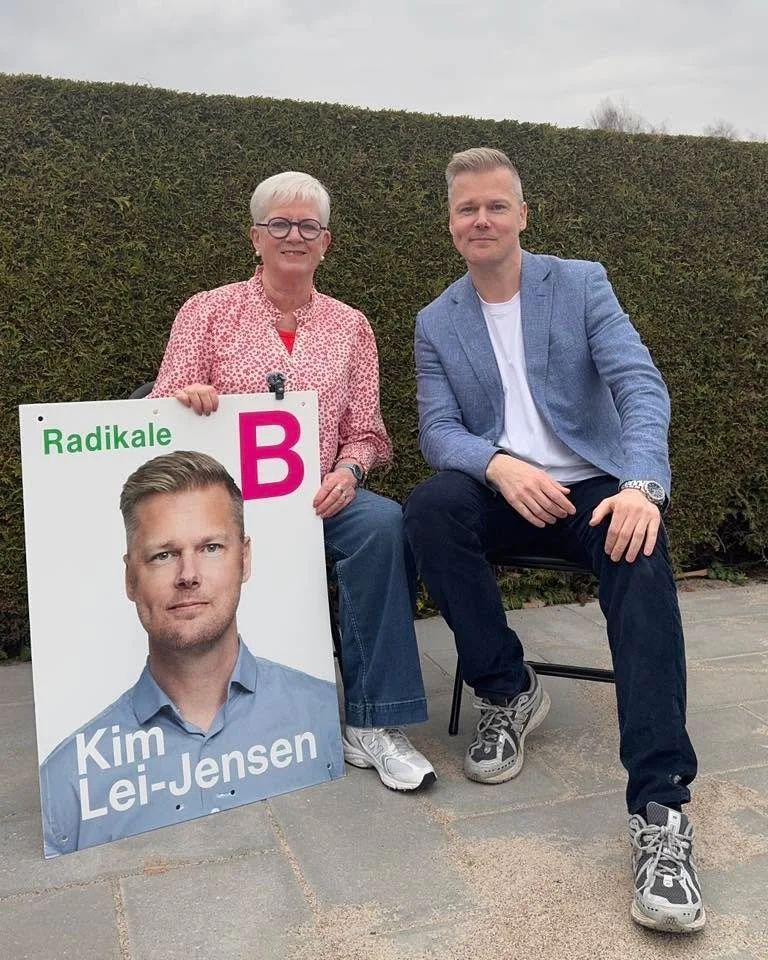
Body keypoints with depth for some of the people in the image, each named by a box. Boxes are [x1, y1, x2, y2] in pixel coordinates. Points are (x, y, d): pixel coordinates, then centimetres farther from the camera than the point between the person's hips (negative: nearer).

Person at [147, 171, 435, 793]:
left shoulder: (350, 326, 13)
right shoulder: (207, 312, 8)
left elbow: (365, 433, 10)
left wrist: (348, 470, -13)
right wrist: (186, 397, -20)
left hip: (318, 497, 2)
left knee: (383, 522, -30)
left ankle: (371, 723, -20)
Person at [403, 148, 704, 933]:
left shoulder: (580, 283, 2)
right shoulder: (436, 323, 8)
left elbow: (640, 384, -10)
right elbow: (437, 431, -2)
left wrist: (642, 485, -29)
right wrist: (498, 466, -25)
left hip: (594, 487, -1)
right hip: (502, 494, 2)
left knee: (642, 562, -33)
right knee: (429, 506, -30)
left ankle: (659, 810, -32)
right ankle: (506, 691, -11)